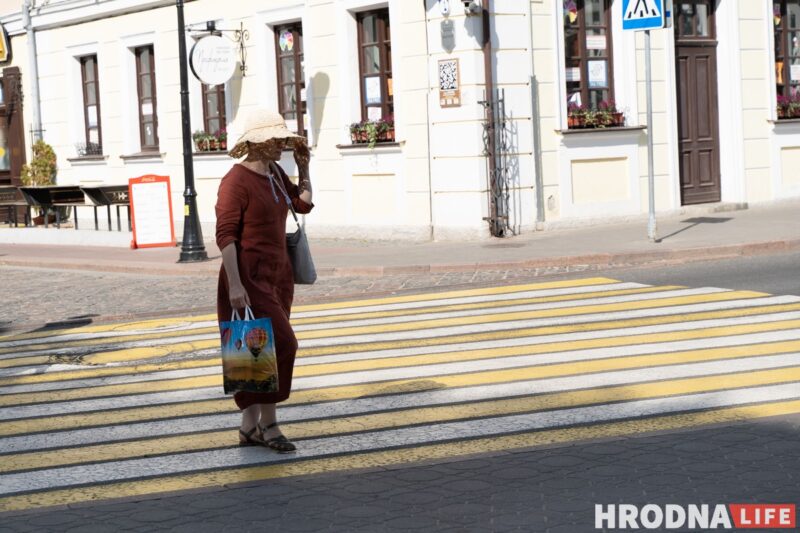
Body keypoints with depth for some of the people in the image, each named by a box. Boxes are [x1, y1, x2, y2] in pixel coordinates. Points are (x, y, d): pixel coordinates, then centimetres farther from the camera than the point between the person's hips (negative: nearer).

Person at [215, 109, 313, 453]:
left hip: (277, 274, 9)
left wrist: (303, 166, 8)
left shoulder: (275, 173, 9)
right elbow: (225, 235, -20)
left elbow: (303, 204, 19)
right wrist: (234, 284, -25)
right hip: (249, 277, -9)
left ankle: (250, 427, 16)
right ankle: (268, 424, -3)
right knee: (278, 344, -14)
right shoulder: (236, 181, -16)